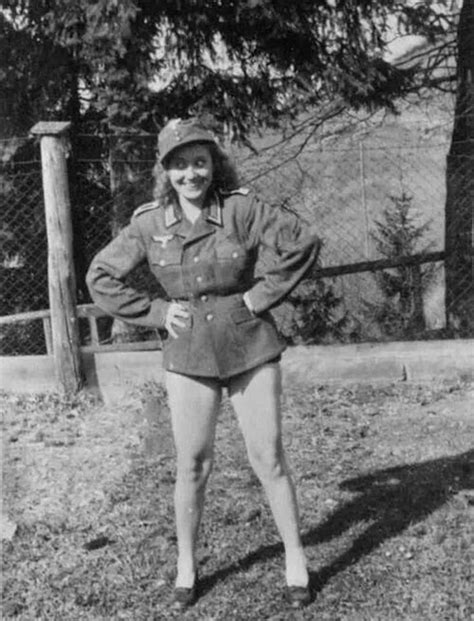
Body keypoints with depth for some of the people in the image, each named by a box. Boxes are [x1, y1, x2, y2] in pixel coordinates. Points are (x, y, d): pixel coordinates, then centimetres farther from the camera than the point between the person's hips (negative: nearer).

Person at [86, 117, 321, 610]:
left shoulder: (242, 209, -11)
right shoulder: (149, 224, -4)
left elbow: (303, 242, -8)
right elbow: (101, 277, 3)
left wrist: (261, 295, -10)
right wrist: (155, 312, -5)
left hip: (251, 351, -1)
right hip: (187, 358, 2)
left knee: (268, 458, 4)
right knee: (192, 465, 7)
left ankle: (295, 558, 20)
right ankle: (186, 565, 25)